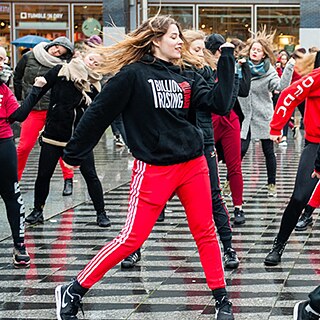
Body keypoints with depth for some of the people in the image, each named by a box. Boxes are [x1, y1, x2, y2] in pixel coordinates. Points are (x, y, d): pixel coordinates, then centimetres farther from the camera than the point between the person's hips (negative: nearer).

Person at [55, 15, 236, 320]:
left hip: (193, 165, 6)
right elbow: (99, 113, -5)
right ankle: (72, 292, 6)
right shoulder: (133, 75, -8)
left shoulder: (187, 77, 9)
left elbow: (219, 103, -2)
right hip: (153, 168, -5)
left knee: (205, 232, 9)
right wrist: (74, 152, -2)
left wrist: (227, 63, -6)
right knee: (132, 238, -5)